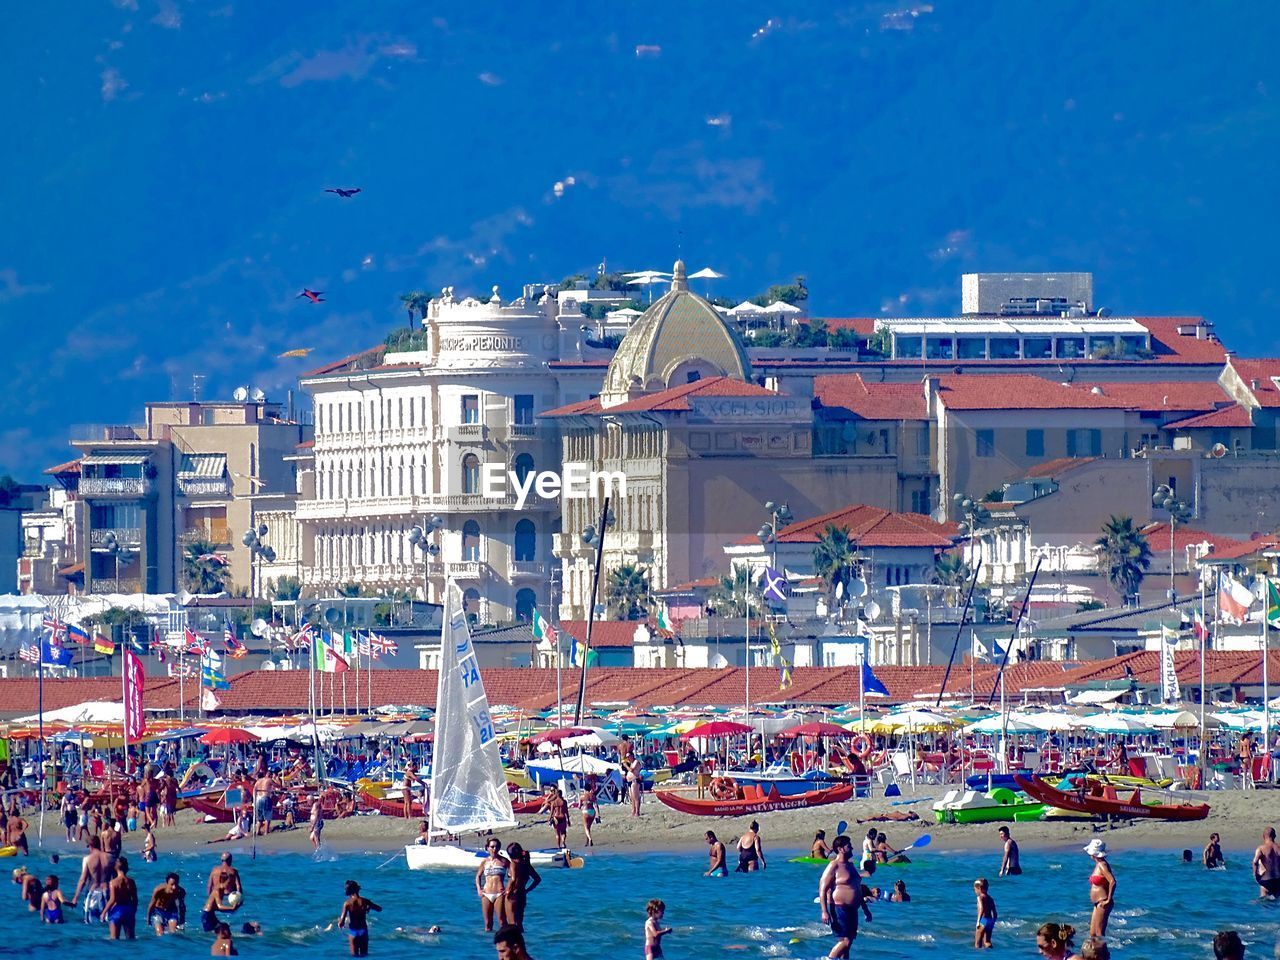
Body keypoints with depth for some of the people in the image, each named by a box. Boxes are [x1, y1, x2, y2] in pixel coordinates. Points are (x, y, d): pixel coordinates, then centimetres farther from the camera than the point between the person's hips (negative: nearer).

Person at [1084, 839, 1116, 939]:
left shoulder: (1102, 865, -16)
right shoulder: (1098, 864, 12)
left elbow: (1112, 882, -26)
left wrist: (1108, 900, -21)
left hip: (1102, 903, -10)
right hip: (1098, 904, 10)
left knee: (1099, 934, -8)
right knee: (1092, 933, 11)